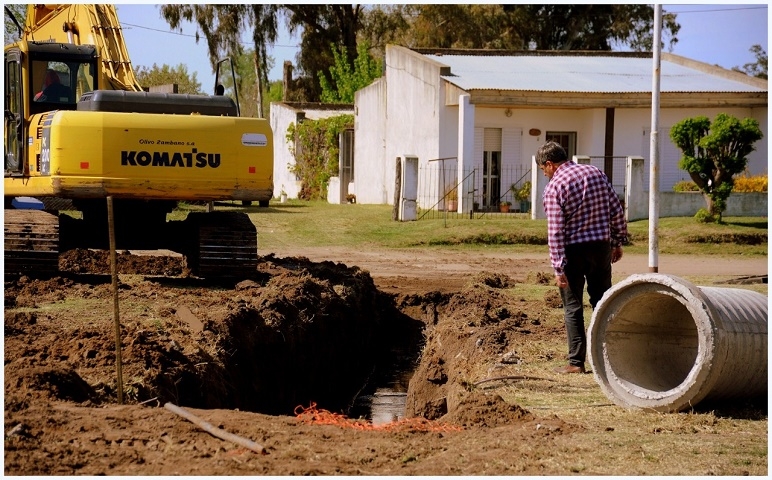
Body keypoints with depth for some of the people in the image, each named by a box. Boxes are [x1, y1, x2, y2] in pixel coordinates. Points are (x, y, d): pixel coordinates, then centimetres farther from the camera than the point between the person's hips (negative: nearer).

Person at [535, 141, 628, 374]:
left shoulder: (554, 187, -11)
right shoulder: (596, 173, 6)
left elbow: (555, 231, -16)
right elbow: (617, 211, 6)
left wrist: (558, 268, -15)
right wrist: (618, 242, 15)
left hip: (573, 250, -5)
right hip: (601, 246, 5)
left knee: (572, 307, 4)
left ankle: (576, 362, 4)